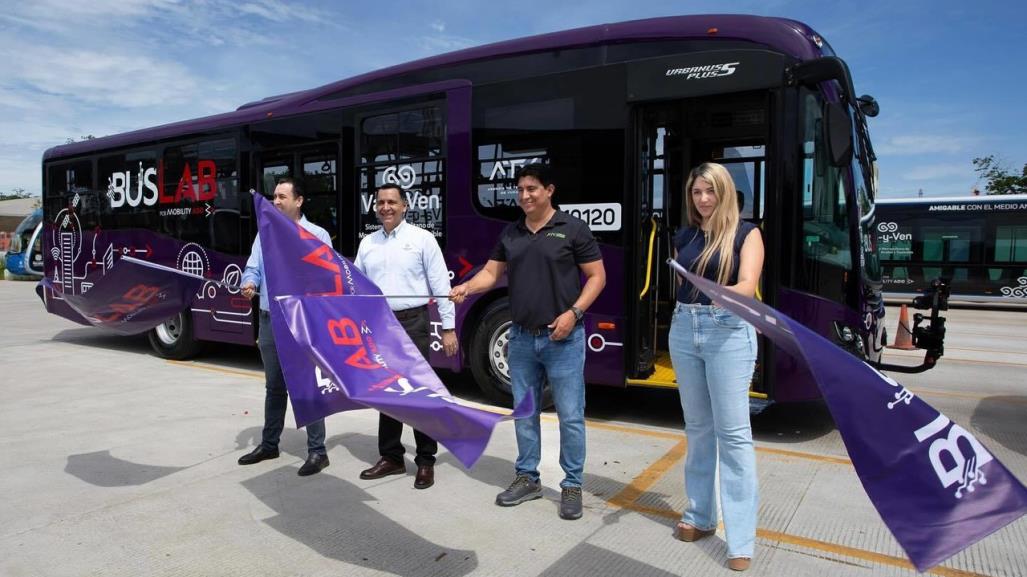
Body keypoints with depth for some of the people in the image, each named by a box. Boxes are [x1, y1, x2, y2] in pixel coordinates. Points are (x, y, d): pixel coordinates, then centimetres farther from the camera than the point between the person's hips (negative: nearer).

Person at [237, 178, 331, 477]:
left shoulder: (317, 235, -1)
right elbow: (253, 268, 11)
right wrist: (249, 283, -12)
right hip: (270, 319, 5)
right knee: (274, 385, 17)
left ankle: (317, 451, 4)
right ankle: (269, 444, 30)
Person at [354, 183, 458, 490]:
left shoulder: (422, 238, -2)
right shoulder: (367, 243, 12)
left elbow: (441, 285, -4)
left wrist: (448, 328, -8)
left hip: (412, 322, -5)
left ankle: (426, 462, 12)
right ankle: (390, 457, 25)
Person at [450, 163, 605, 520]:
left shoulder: (573, 229, -5)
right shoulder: (510, 234, 10)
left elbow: (597, 276, -4)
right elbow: (492, 272, 9)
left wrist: (574, 312, -17)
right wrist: (466, 287, -12)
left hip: (562, 338, -5)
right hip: (521, 337, 5)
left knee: (570, 415, 1)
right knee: (524, 413, 13)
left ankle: (572, 485, 16)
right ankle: (527, 478, 27)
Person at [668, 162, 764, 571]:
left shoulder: (746, 233, -3)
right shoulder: (684, 237, 11)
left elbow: (747, 287, -15)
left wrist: (720, 294, -35)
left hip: (729, 332, -5)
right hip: (684, 330, 5)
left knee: (733, 432, -5)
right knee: (697, 428, 12)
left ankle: (741, 539, 0)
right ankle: (700, 515, 23)